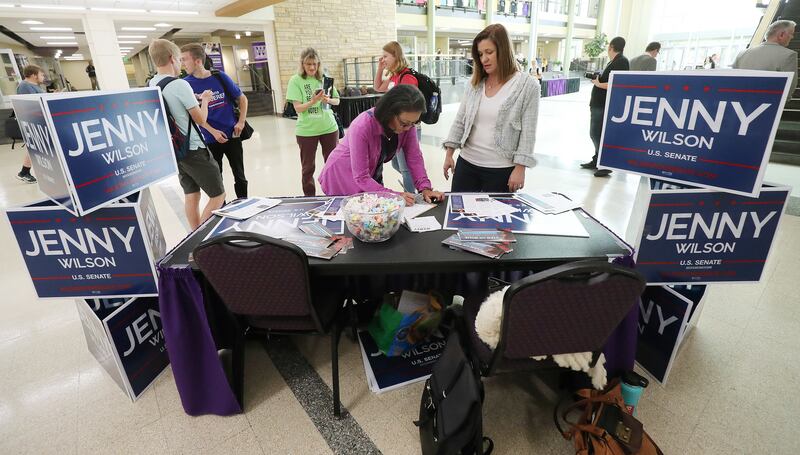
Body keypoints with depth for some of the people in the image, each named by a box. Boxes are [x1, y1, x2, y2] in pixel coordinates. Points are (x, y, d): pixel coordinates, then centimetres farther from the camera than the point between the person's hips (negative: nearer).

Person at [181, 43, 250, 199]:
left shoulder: (220, 77, -4)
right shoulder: (186, 84, -4)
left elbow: (242, 98, 5)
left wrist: (241, 122, -5)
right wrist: (213, 131, -14)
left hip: (232, 135, 0)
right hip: (210, 139, 0)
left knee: (239, 175, 8)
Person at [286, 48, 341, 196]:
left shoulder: (324, 78, 4)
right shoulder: (296, 80, -4)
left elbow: (337, 101, 10)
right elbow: (298, 108, -11)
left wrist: (328, 100, -12)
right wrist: (313, 101, -27)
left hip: (329, 127, 3)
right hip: (306, 130, -2)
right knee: (308, 167, 7)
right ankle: (309, 197, 21)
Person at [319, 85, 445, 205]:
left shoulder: (406, 122, -18)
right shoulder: (361, 127, -34)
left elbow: (414, 158, -15)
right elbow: (361, 178, -34)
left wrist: (425, 188, -29)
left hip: (372, 177, 5)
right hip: (342, 181, -5)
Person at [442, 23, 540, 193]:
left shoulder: (528, 85, -7)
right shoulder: (475, 83, 6)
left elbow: (528, 132, -9)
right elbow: (460, 120, 9)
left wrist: (520, 168, -13)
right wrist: (449, 153, 6)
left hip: (501, 170, -4)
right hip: (466, 163, 4)